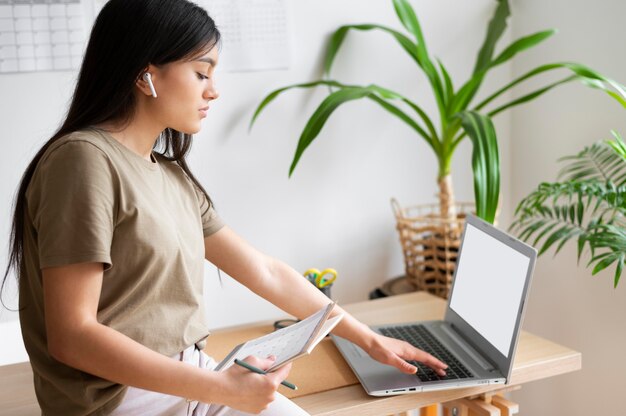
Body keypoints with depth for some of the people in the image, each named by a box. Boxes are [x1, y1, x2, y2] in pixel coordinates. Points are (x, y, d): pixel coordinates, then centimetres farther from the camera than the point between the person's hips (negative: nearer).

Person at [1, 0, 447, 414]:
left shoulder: (173, 177, 10)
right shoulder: (85, 160, -15)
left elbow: (266, 272, 13)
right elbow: (72, 337, -19)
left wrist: (368, 339, 12)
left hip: (188, 378, 7)